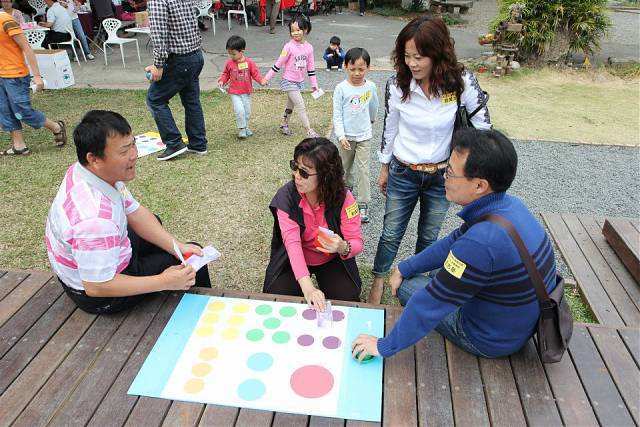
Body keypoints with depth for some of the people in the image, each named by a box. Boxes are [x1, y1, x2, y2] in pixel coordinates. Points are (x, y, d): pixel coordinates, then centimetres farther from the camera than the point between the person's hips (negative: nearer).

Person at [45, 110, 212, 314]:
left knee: (155, 223, 28)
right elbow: (96, 287, -33)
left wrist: (177, 246, -12)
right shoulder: (95, 218, -41)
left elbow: (134, 212, -2)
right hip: (97, 297, -9)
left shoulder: (102, 172, -13)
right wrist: (164, 282, -29)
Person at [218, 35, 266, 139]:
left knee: (247, 111, 11)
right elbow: (225, 74, 8)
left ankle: (245, 127, 32)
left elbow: (255, 73, -2)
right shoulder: (229, 63, -4)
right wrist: (222, 81, -10)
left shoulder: (249, 62, -7)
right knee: (239, 110, -16)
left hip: (247, 92, 1)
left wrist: (261, 80, -19)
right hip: (235, 93, -1)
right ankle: (241, 129, 0)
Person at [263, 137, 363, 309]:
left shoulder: (343, 198, -22)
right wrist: (307, 288, -44)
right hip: (294, 260, 1)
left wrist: (342, 247, -44)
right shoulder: (286, 196, -22)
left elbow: (357, 242, -16)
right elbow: (292, 242, -31)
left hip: (332, 260, 0)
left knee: (347, 299, -19)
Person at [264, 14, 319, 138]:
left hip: (300, 81, 6)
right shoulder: (289, 47, -16)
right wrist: (267, 77, -7)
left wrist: (314, 84, 8)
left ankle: (284, 125, 36)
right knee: (301, 106, -8)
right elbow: (278, 64, -10)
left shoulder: (309, 47, -1)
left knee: (290, 104, 19)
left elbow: (311, 67, 6)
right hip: (289, 81, -6)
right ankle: (309, 130, -3)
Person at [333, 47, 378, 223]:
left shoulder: (370, 87, -3)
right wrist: (341, 136, -19)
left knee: (363, 169, -2)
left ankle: (363, 204, 4)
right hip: (346, 136, 0)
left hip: (364, 135, 0)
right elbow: (337, 115, -10)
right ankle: (347, 187, 44)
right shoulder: (341, 88, -10)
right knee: (346, 166, 17)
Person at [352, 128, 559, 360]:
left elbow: (431, 304, -28)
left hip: (493, 340, -8)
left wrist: (385, 346, -16)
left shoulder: (481, 243, -37)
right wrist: (404, 267, 8)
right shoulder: (509, 204, -8)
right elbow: (453, 243, 5)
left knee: (407, 286, 4)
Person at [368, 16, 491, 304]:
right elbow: (389, 129, 0)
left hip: (441, 175, 0)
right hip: (403, 173, 0)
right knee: (391, 234, 11)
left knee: (429, 236, 17)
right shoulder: (396, 85, -15)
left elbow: (483, 124, -5)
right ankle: (378, 282, 34)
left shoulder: (461, 82, -18)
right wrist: (384, 169, 9)